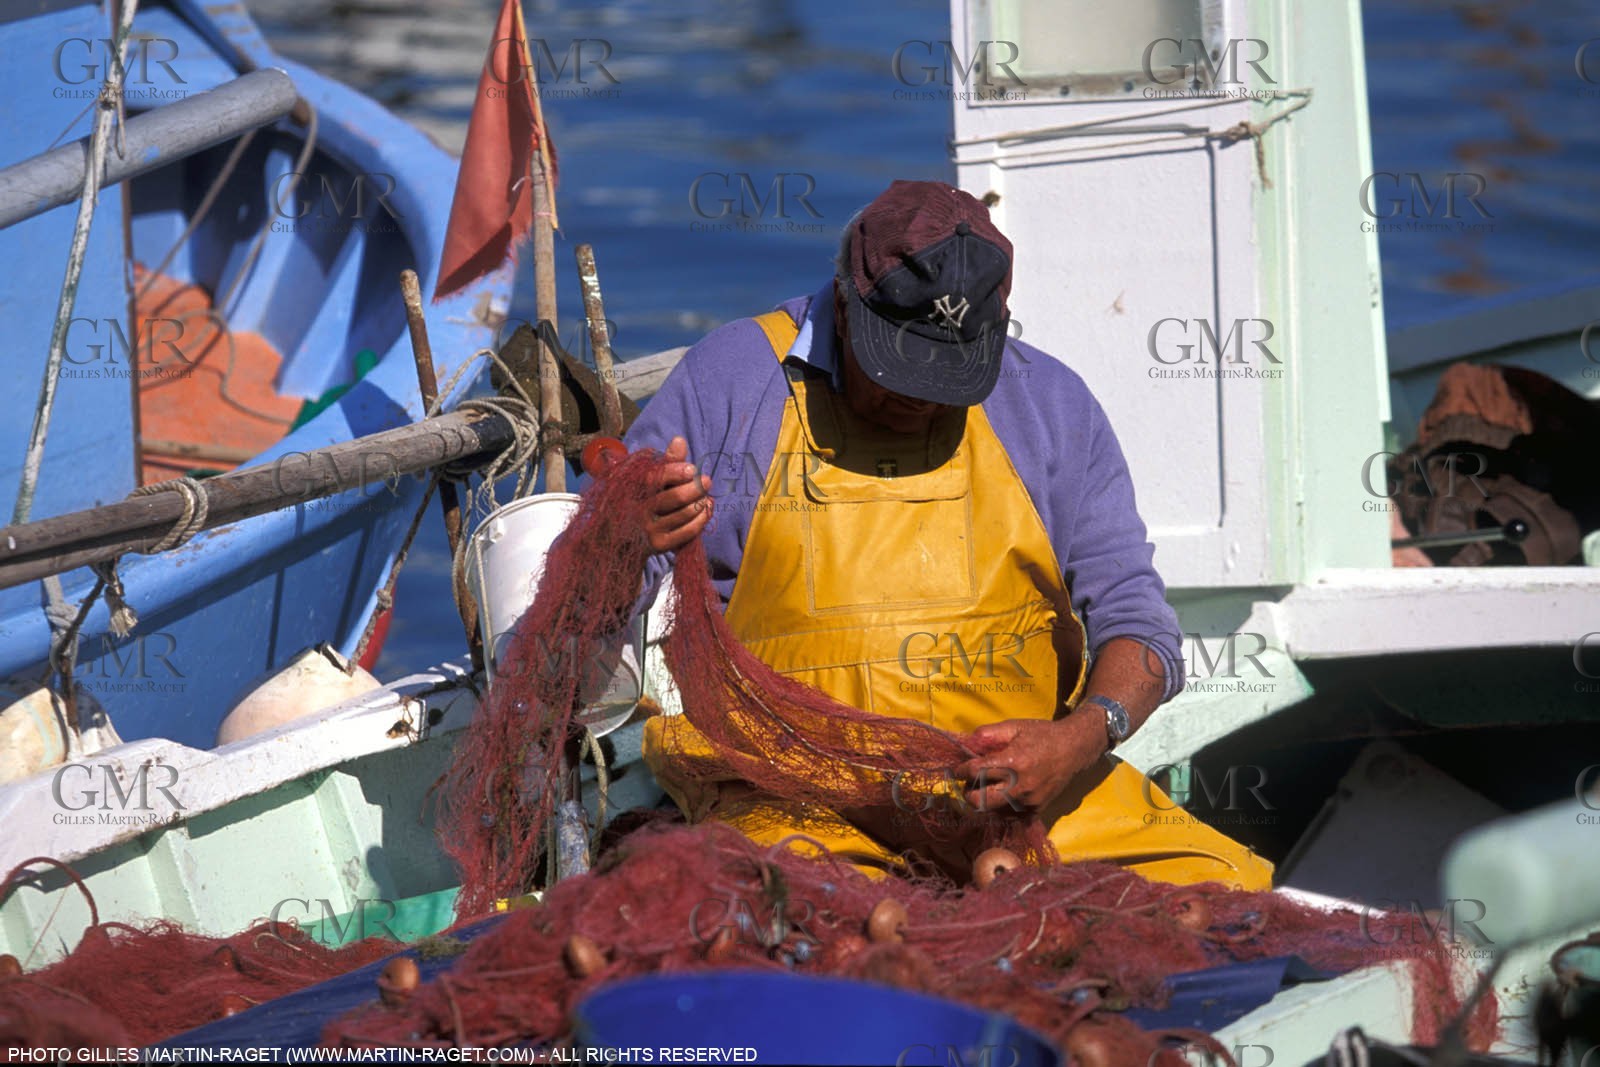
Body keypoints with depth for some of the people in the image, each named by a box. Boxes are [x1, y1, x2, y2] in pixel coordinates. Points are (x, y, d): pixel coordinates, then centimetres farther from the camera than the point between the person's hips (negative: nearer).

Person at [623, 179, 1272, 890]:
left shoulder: (1050, 405, 8)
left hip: (1026, 781, 3)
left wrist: (1083, 737, -16)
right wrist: (630, 538, -19)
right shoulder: (725, 382, 2)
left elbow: (1134, 618, 6)